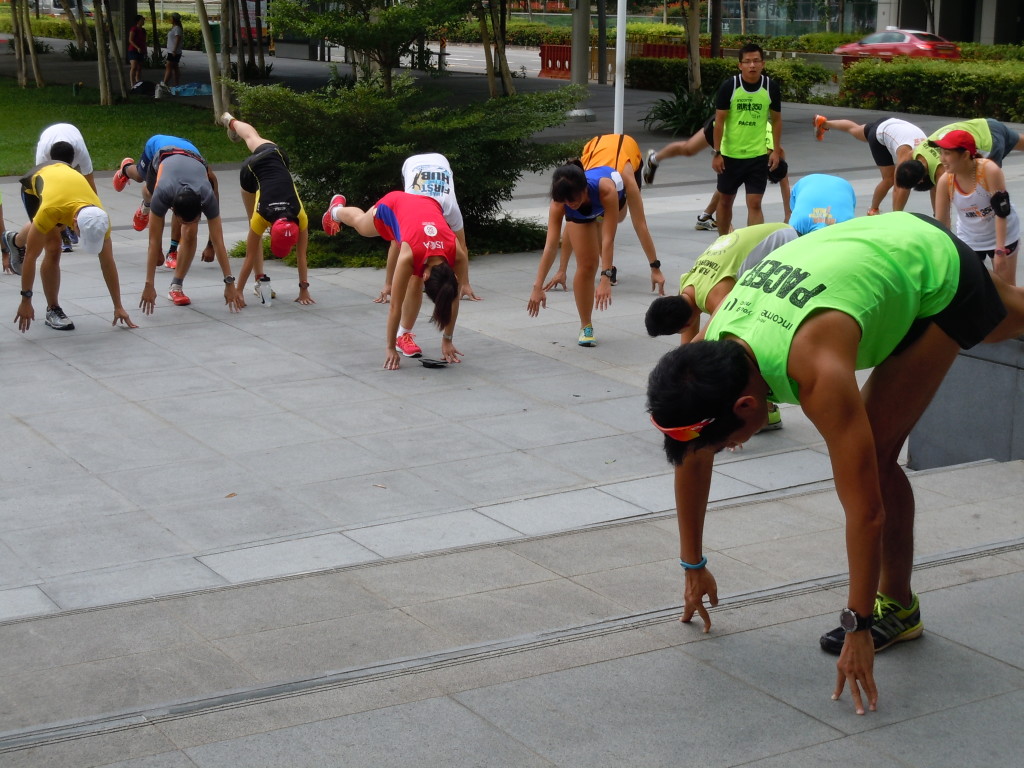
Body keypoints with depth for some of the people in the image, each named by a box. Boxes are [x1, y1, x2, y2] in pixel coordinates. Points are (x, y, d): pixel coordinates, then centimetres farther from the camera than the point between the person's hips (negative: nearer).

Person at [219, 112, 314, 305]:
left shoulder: (300, 217, -35)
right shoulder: (261, 217, -38)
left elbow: (301, 256, -25)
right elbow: (250, 257, -30)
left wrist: (304, 289, -22)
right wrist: (238, 291, -28)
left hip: (275, 158, 2)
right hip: (252, 169, -2)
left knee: (253, 137, 34)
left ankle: (230, 121, 68)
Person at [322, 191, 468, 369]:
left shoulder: (458, 255, -39)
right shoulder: (409, 256, -46)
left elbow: (453, 299, -24)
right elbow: (395, 306, -36)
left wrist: (448, 340, -18)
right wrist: (390, 348, -30)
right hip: (392, 205, -2)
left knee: (415, 285, -9)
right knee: (359, 222, 32)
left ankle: (403, 333, 11)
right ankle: (336, 209, 65)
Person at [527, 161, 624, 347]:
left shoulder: (606, 189, -49)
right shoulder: (559, 202, -42)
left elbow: (608, 239, -49)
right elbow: (550, 245, -44)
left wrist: (605, 279, -55)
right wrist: (538, 286, -49)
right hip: (579, 216, 0)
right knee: (586, 265, -11)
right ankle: (586, 327, 0)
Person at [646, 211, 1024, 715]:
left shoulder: (819, 372, -44)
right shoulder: (710, 347, -23)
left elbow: (865, 510, -39)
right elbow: (690, 460, -7)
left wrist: (858, 628, -33)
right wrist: (693, 566, 2)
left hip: (938, 267, -6)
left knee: (875, 451, -11)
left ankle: (896, 605, 10)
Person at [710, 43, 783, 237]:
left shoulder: (771, 87, -5)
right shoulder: (729, 86, -10)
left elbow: (776, 120, 6)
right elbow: (719, 120, -7)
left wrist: (776, 150, 0)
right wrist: (717, 153, -10)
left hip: (758, 156, 0)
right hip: (730, 155, 0)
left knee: (754, 204, -5)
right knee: (725, 201, 14)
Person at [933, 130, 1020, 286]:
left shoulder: (990, 171, -30)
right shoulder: (945, 181, -20)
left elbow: (1001, 212, -26)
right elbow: (940, 222, -10)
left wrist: (1000, 250, -29)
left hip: (1002, 236, -3)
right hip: (969, 240, 3)